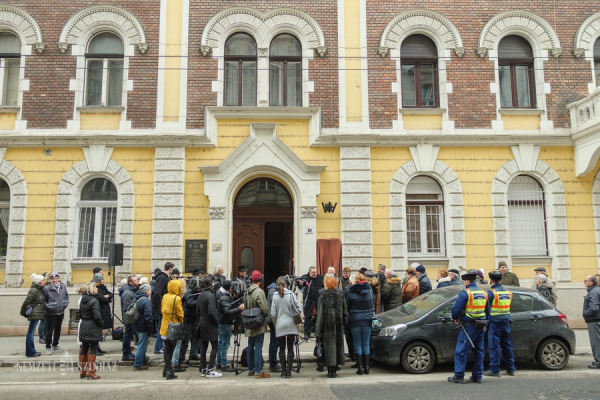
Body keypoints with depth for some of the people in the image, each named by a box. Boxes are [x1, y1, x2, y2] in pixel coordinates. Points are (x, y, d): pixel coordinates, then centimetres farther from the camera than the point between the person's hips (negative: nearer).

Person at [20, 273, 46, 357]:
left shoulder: (40, 290, 12)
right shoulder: (33, 291, -14)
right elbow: (26, 302, -13)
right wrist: (23, 313, -4)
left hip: (37, 314, 8)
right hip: (34, 314, -8)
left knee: (31, 332, 14)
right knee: (31, 333, -1)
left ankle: (30, 351, 20)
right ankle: (30, 352, 3)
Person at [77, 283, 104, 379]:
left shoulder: (82, 300, 7)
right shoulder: (94, 301, -16)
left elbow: (80, 313, 13)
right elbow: (97, 316, -21)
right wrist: (102, 322, -4)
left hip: (84, 325, 7)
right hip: (93, 327, -7)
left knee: (84, 348, 14)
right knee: (93, 348, 0)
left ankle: (82, 371, 21)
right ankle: (90, 371, 0)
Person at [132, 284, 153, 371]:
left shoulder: (135, 299, 7)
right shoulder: (146, 301, -22)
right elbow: (148, 316, -24)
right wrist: (150, 328, -14)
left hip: (136, 325, 9)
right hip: (143, 327, -9)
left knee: (142, 344, 27)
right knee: (142, 345, 1)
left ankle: (143, 358, 43)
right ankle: (137, 365, 8)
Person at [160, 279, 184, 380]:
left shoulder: (164, 297, 3)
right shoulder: (177, 299, -17)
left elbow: (162, 310, 12)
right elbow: (180, 314, -14)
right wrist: (181, 321, 4)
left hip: (164, 327, 6)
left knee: (167, 348, 13)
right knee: (171, 349, 5)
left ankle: (167, 369, 16)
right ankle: (169, 371, 6)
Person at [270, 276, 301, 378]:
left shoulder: (275, 296, -4)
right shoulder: (291, 294, -6)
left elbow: (272, 313, -3)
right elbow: (297, 308, -6)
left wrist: (275, 324, 13)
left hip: (280, 325, 0)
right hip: (291, 325, 0)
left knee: (282, 348, 8)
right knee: (290, 348, 5)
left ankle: (283, 371, 8)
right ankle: (289, 371, 4)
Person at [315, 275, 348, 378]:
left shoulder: (323, 297, -9)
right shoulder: (341, 296, 3)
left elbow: (320, 315, -10)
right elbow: (345, 313, 6)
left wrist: (318, 330, -8)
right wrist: (344, 324, 15)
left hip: (327, 326, -3)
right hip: (338, 326, 4)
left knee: (329, 347, 3)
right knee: (338, 345, 12)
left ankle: (330, 370, 4)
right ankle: (335, 369, 16)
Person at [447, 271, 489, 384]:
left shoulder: (465, 293, -12)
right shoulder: (484, 293, 11)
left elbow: (456, 309, -13)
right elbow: (487, 310, 18)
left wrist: (456, 318, 6)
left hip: (469, 325, -7)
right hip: (480, 326, 7)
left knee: (461, 351, -2)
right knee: (479, 351, 14)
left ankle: (459, 376, -2)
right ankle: (477, 376, 19)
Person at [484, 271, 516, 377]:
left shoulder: (491, 292, -12)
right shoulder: (508, 292, 9)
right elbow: (508, 307, 16)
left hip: (494, 322, -6)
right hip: (506, 322, 6)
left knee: (494, 346, -1)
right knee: (507, 345, 14)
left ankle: (494, 369, 1)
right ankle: (511, 368, 20)